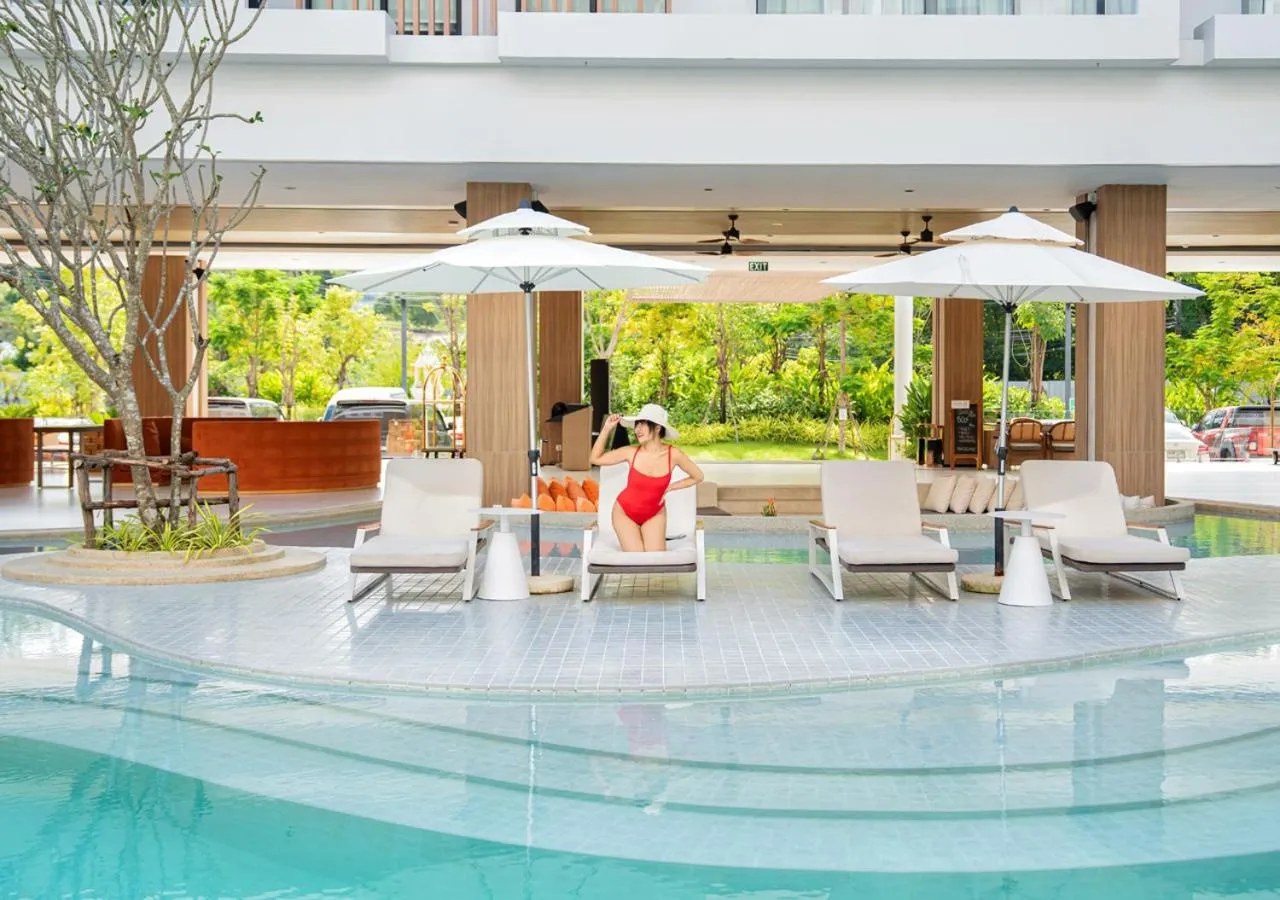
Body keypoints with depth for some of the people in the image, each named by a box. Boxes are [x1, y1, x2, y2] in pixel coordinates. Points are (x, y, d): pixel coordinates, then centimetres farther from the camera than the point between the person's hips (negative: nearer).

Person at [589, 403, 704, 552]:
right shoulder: (631, 452, -18)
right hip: (625, 512, -1)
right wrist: (607, 429, -17)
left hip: (654, 515, 1)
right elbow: (595, 459, -8)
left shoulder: (674, 454, -18)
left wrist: (669, 488, -4)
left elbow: (698, 476, -3)